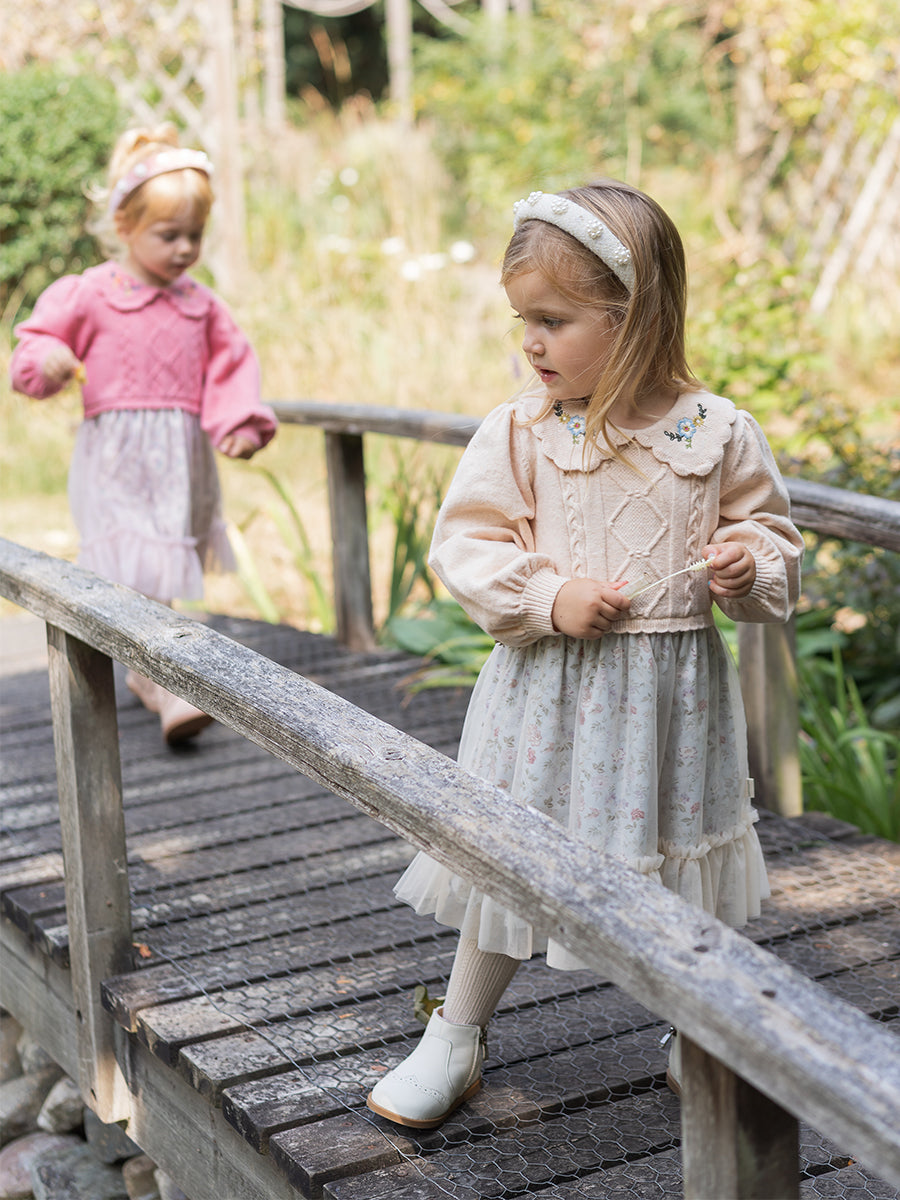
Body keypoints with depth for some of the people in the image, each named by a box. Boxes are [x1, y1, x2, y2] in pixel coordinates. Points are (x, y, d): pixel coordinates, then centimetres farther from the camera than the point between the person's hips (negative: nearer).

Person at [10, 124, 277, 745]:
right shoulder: (88, 296, -3)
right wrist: (49, 362, -22)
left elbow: (233, 365, 13)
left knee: (163, 575, 15)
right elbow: (35, 350, 1)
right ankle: (172, 693, -16)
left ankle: (145, 670, 34)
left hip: (183, 459, 5)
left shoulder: (200, 304, 9)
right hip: (118, 455, -5)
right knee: (139, 576, -13)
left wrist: (242, 423, -3)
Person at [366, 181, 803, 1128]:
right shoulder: (518, 431, -8)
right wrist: (547, 597, -19)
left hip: (674, 688, 1)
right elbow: (465, 543, -5)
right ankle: (454, 1043, 28)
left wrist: (750, 564, -15)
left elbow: (771, 531, 7)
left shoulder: (718, 434, -5)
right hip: (550, 688, -1)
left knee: (677, 871, 15)